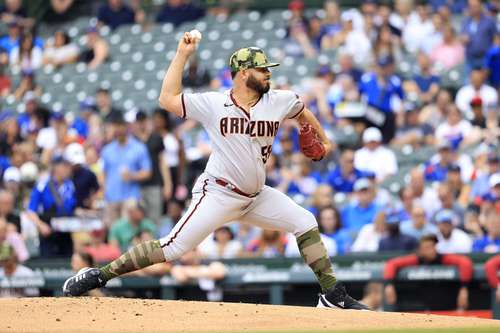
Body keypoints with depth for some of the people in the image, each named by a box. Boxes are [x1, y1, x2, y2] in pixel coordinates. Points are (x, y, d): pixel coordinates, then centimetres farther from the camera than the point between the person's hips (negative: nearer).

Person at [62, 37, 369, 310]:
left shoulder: (279, 101, 1)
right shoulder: (213, 104, -8)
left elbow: (303, 112, 22)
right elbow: (168, 99, -13)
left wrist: (323, 140, 29)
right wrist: (182, 55, -10)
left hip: (256, 196, 6)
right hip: (218, 194, -5)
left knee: (306, 223, 0)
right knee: (173, 247, -15)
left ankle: (332, 295, 7)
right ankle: (99, 275, -10)